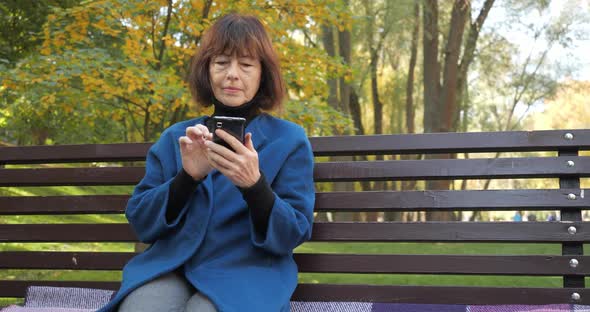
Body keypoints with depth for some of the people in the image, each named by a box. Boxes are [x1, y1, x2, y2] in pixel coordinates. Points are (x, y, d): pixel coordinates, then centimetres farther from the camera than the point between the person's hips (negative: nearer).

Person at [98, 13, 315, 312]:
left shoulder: (289, 138, 6)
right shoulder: (175, 138, 14)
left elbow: (292, 235, -1)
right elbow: (141, 223, 7)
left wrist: (254, 185, -20)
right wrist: (187, 176, -10)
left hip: (245, 272, -2)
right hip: (170, 266, 2)